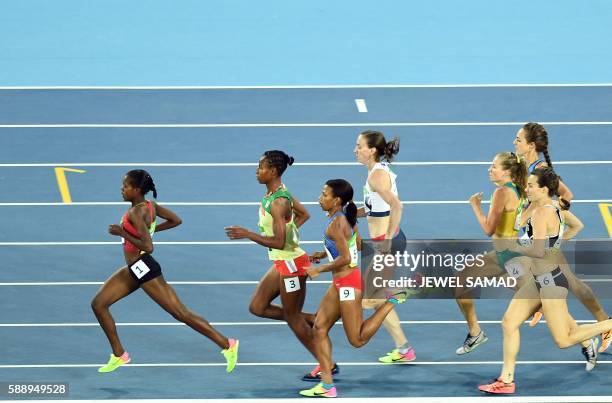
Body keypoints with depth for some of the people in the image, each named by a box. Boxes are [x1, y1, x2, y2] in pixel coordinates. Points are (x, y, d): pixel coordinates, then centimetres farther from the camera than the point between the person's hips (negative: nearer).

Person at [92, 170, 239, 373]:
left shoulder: (136, 213, -21)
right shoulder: (149, 205, 5)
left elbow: (148, 247, -28)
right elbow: (176, 220, 15)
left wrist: (122, 232, -21)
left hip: (144, 268, -10)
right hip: (134, 270, 10)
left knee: (181, 314, -6)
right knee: (98, 303, 8)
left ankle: (227, 345, -2)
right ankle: (119, 355, 14)